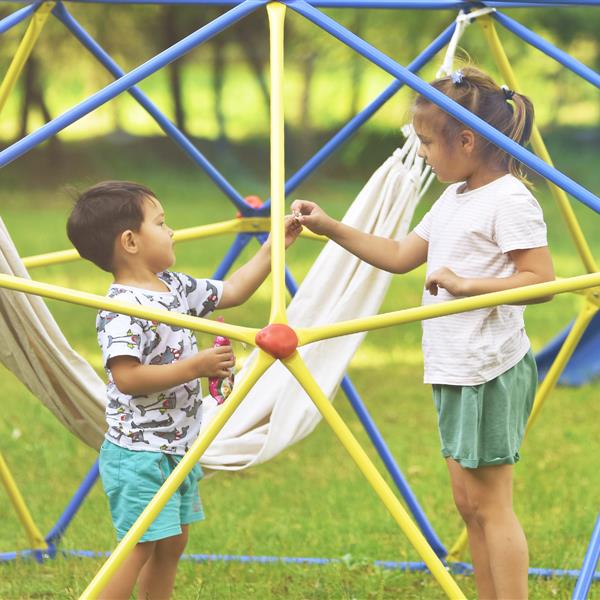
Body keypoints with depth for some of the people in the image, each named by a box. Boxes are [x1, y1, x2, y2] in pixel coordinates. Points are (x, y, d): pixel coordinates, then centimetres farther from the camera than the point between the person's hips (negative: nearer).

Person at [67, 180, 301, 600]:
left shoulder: (175, 287, 9)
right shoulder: (122, 310, -21)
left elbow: (231, 292, 22)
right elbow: (128, 377, -29)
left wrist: (274, 246, 18)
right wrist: (196, 366, -28)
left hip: (177, 447, 10)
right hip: (139, 452, -10)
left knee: (172, 544, 15)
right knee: (140, 546, -11)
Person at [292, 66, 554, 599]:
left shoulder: (510, 201, -14)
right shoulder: (452, 200, 15)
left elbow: (542, 279, -21)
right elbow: (399, 256, 22)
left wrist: (466, 283, -23)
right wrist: (330, 228, 14)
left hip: (490, 372, -10)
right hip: (454, 371, 10)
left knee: (490, 503, -7)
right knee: (468, 501, 12)